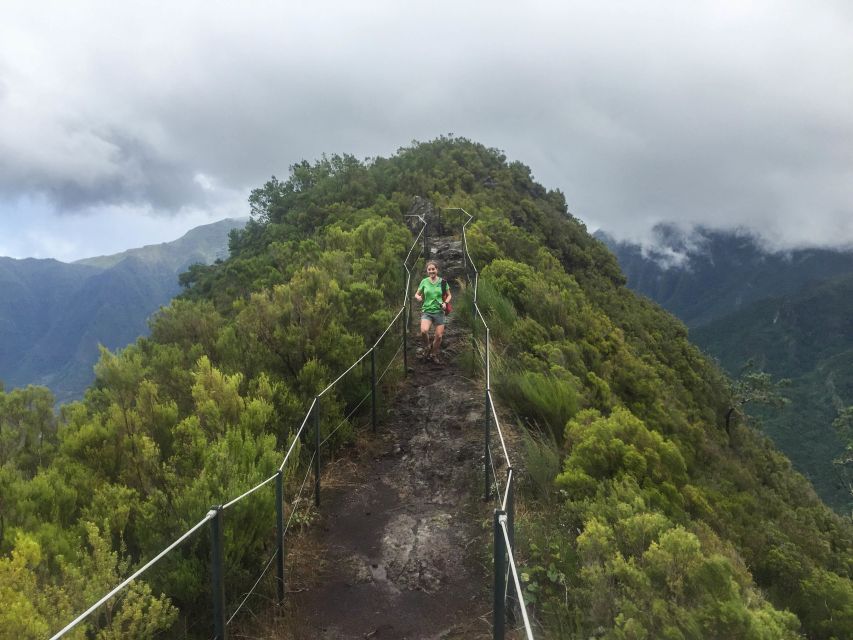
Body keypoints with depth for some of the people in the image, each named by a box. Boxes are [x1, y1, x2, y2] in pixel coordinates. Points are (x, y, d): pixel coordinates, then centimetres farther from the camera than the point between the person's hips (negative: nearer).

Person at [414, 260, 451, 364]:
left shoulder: (442, 282, 1)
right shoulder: (424, 282, 2)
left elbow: (449, 295, 11)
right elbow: (417, 294, 11)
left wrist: (445, 303, -9)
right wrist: (418, 297, -13)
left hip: (439, 311, 1)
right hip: (426, 311, -1)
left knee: (439, 336, 3)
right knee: (424, 330, -26)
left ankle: (434, 354, 28)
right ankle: (427, 346, 5)